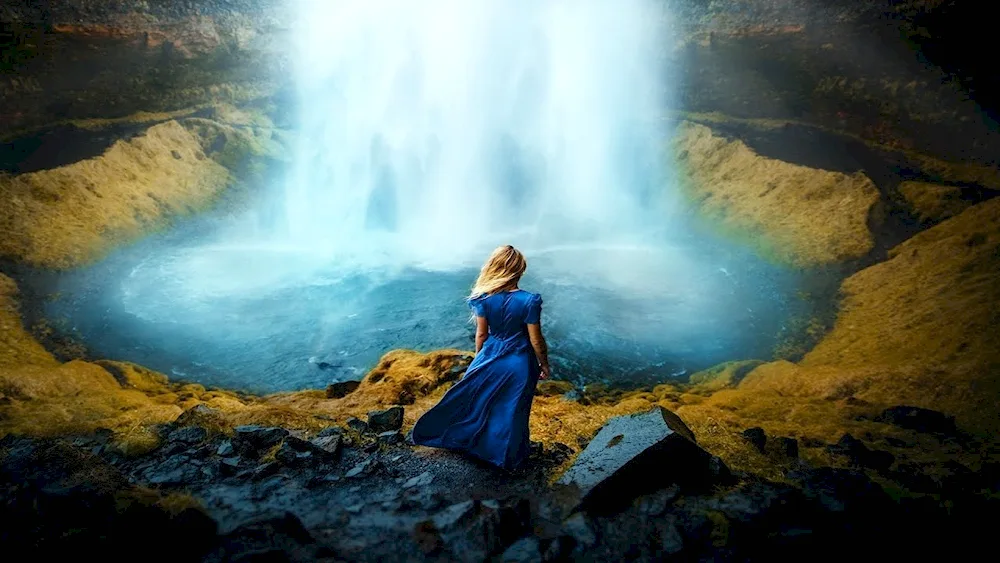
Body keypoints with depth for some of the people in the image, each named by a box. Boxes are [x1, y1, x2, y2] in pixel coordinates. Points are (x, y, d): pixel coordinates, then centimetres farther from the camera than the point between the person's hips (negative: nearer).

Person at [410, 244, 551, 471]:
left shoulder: (484, 298, -15)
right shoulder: (529, 301, -22)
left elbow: (481, 334, -4)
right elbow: (536, 340, -14)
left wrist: (479, 358, 13)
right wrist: (544, 364, 2)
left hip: (491, 358, 2)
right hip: (519, 363, -2)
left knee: (479, 401, 23)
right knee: (511, 410, 16)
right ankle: (508, 456, 35)